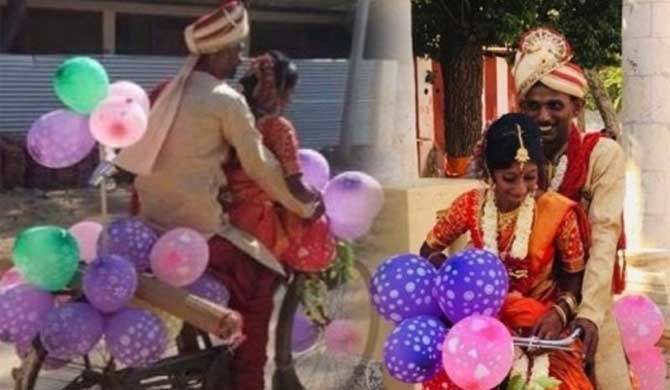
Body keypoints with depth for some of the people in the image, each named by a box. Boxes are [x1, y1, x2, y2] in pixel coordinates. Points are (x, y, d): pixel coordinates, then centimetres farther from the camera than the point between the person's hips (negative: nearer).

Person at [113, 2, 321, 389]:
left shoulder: (173, 91, 10)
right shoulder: (227, 100, -11)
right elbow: (260, 165, -8)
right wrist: (304, 208, 1)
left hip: (153, 221, 8)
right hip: (197, 228, -8)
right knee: (261, 282, 9)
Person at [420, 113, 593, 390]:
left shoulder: (558, 212, -11)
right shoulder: (470, 205, -6)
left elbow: (575, 277, 0)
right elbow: (429, 251, 6)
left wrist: (559, 313, -19)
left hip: (540, 324, -1)